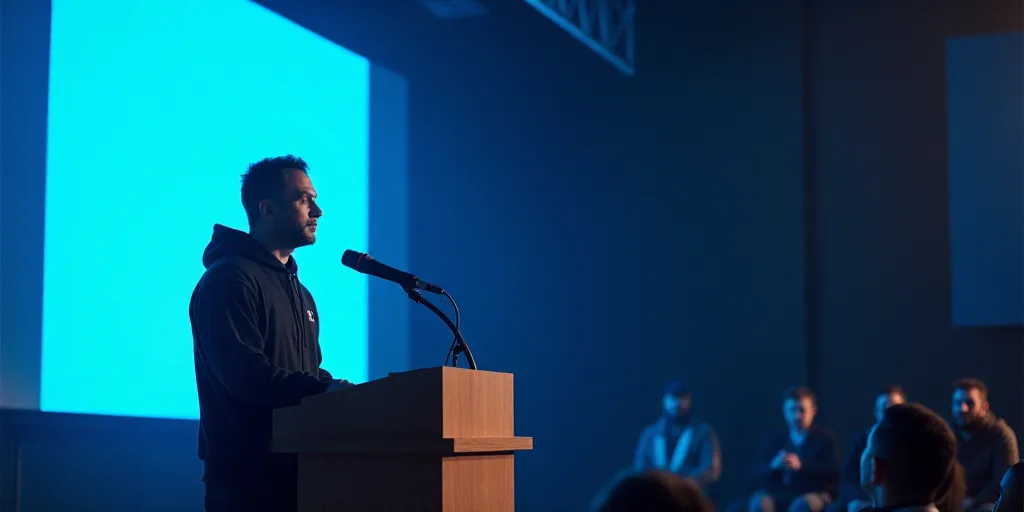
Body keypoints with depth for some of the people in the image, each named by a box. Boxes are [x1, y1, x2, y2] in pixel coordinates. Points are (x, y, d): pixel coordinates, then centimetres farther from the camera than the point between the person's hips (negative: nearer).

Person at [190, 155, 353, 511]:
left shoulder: (298, 292, 21)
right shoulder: (230, 279, -10)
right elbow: (243, 372, -22)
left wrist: (333, 391, 1)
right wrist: (321, 388, -28)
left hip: (296, 468, 9)